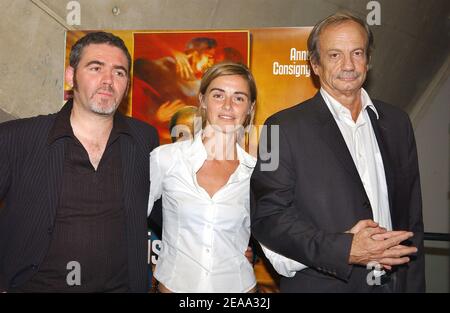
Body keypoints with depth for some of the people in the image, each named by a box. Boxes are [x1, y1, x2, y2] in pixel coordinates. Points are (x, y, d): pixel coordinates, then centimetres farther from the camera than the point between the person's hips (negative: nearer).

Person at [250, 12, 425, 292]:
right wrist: (344, 249, -23)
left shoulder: (397, 122, 3)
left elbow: (412, 216, 7)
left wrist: (414, 285, 6)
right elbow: (266, 218, -15)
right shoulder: (285, 127, -12)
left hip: (396, 282, 5)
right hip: (320, 284, -4)